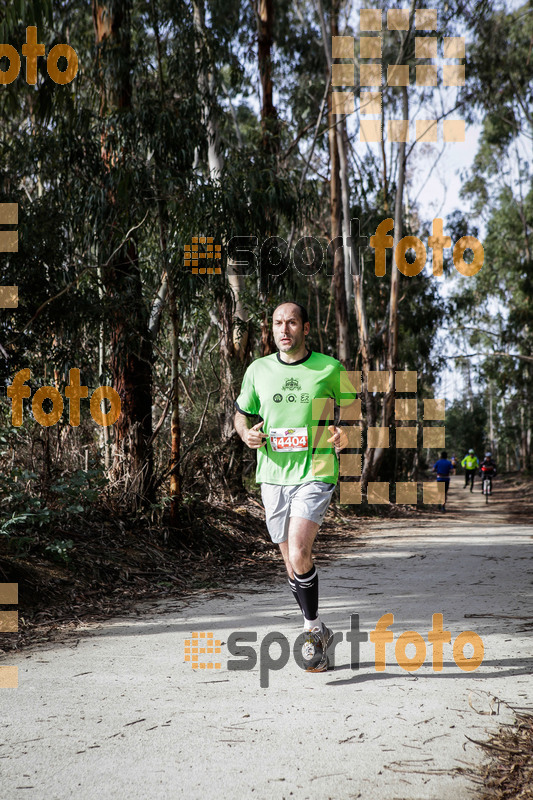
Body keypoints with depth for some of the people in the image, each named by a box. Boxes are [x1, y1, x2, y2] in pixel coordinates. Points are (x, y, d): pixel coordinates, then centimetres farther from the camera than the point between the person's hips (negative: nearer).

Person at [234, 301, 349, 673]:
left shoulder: (329, 368, -1)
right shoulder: (258, 370, 6)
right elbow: (242, 413, 17)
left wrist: (345, 434, -11)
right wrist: (246, 433, -5)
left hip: (316, 473, -4)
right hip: (273, 475, 4)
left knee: (299, 554, -20)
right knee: (293, 563, 10)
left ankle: (312, 629, -1)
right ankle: (319, 632, 28)